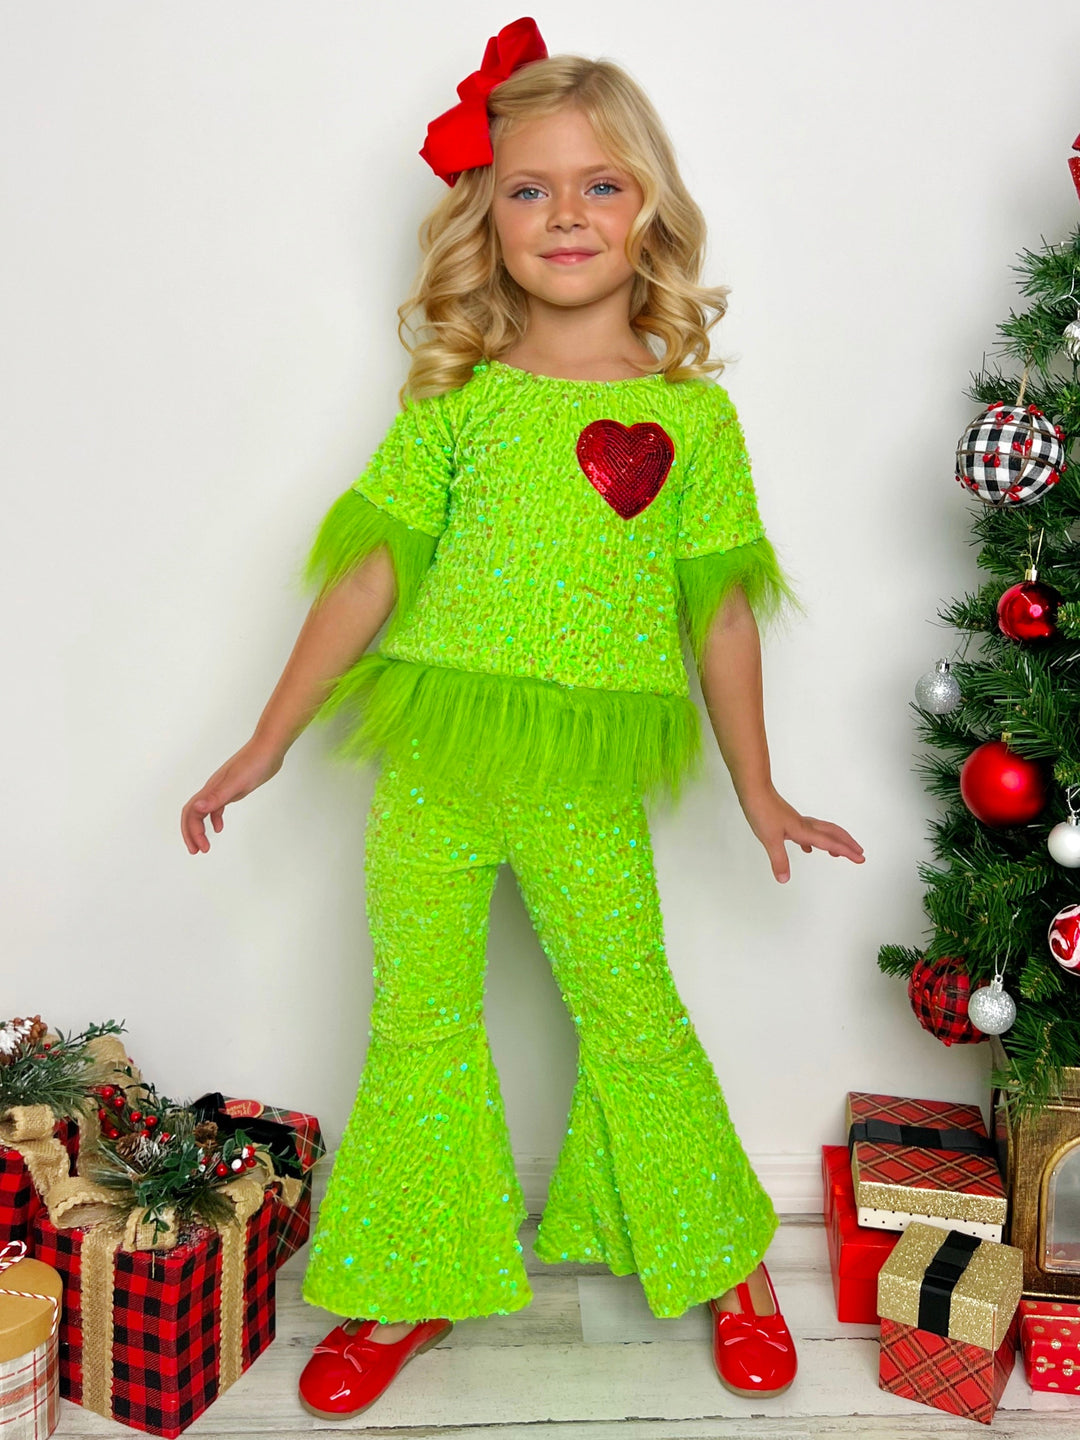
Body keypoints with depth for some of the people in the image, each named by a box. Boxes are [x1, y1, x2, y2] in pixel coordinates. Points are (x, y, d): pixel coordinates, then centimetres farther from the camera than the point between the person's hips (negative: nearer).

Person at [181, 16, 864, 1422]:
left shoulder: (691, 413, 1)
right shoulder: (453, 402, 2)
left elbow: (722, 612, 5)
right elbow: (368, 572, 2)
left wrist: (759, 792, 9)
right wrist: (269, 742, 2)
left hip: (588, 780, -1)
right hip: (430, 763, 2)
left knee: (635, 1017, 8)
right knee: (419, 1021, 10)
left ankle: (724, 1260, 32)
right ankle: (413, 1289, 28)